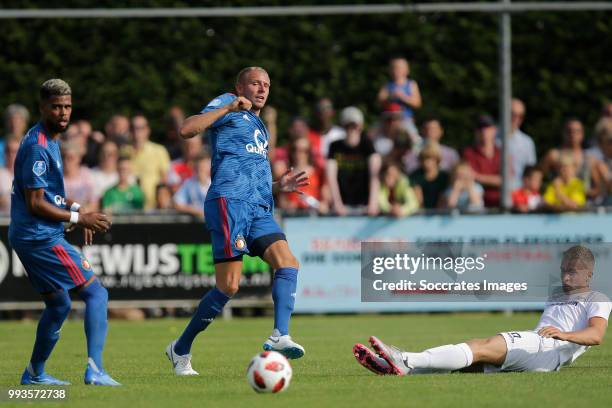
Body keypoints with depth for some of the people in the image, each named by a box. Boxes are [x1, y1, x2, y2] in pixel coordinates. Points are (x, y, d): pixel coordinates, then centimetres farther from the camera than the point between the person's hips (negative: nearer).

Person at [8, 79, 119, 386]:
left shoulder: (50, 141, 15)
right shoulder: (37, 147, -18)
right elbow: (35, 204, -20)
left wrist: (75, 208, 13)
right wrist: (78, 219, -15)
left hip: (30, 237, 10)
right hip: (41, 238, -10)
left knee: (58, 305, 21)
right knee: (96, 293, -12)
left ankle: (35, 373, 30)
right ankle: (95, 369, -23)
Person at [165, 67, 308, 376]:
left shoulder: (259, 128, 30)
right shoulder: (228, 106, 6)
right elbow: (186, 130, -11)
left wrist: (279, 186, 18)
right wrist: (228, 107, -13)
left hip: (259, 209, 8)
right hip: (229, 201, -8)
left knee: (288, 264, -15)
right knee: (229, 287, -12)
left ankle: (279, 336, -24)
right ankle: (181, 348, 1)